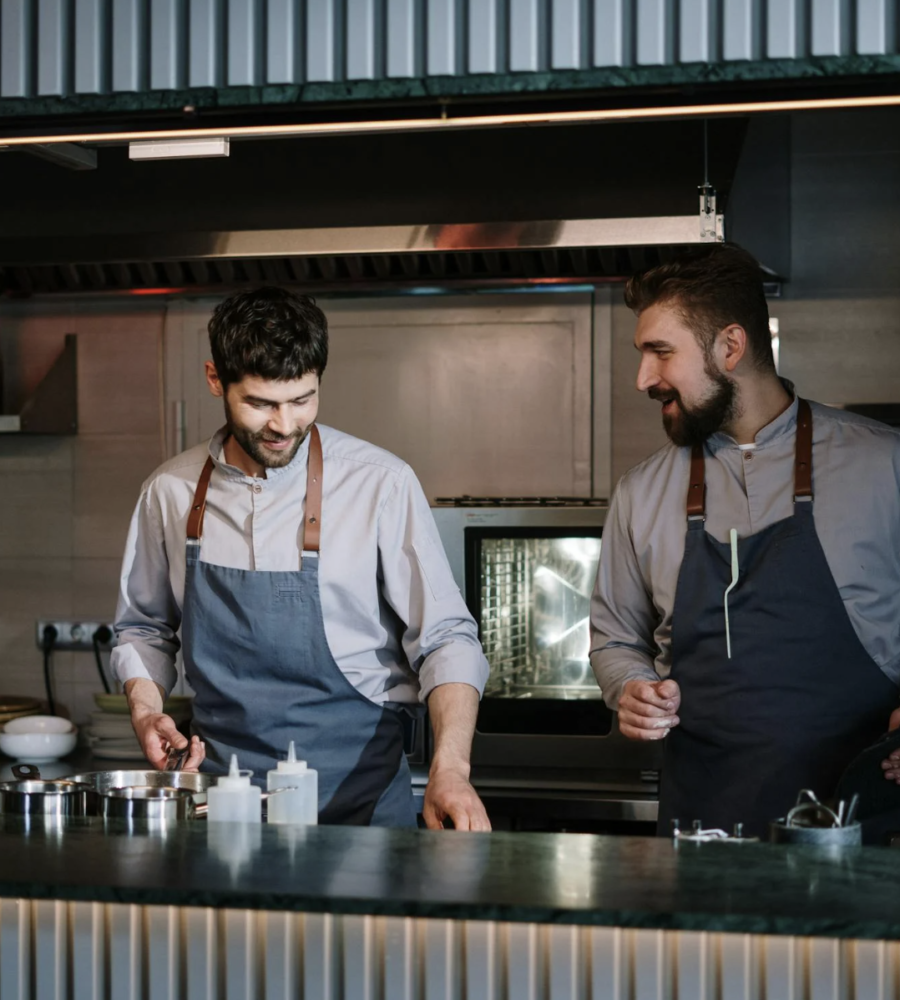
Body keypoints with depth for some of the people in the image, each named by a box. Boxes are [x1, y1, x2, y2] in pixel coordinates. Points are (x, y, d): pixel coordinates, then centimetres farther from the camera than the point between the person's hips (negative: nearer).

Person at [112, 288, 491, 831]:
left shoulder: (380, 484, -9)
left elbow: (445, 639, -8)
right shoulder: (171, 491, 2)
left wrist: (450, 768, -22)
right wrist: (146, 711, -2)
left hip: (356, 793, -2)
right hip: (220, 782, 3)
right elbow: (143, 628, 17)